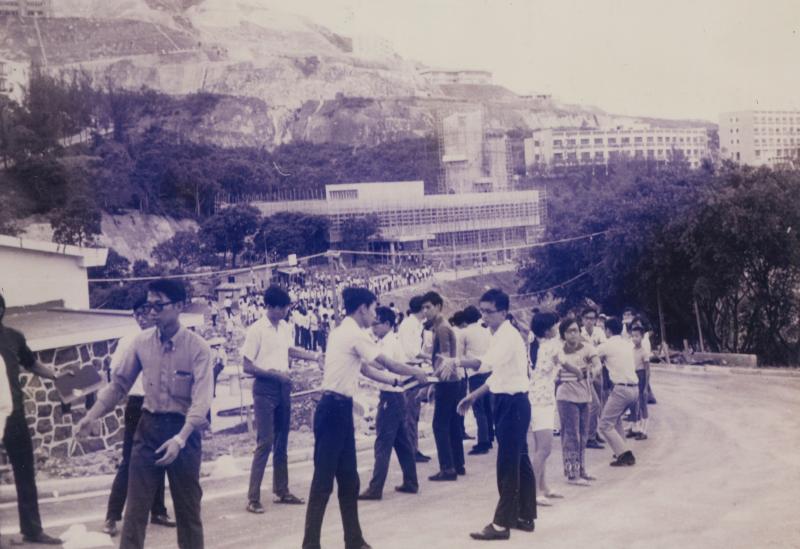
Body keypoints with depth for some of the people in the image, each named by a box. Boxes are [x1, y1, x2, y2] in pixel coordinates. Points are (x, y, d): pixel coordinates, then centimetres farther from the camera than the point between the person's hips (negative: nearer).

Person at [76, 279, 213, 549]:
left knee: (188, 507, 10)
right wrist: (91, 416, 0)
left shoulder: (198, 347, -14)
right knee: (136, 505, 4)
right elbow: (119, 383, 8)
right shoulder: (142, 342, -2)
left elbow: (201, 399, -21)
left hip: (184, 429, -3)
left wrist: (180, 439, -32)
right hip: (149, 426, 3)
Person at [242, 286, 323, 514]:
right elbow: (247, 366, -12)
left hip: (283, 387, 7)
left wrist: (315, 356, 17)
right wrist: (275, 374, -18)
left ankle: (281, 491, 23)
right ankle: (253, 498, -7)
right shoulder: (256, 330, -13)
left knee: (282, 442, 13)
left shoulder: (285, 328, 7)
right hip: (265, 389, -7)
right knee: (265, 442, -11)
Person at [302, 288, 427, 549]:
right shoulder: (355, 334, -12)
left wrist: (398, 381, 19)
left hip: (339, 409, 10)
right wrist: (417, 373, 7)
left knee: (348, 478, 14)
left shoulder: (343, 331, 17)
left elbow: (366, 369, 20)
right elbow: (388, 364, -8)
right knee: (324, 479, -6)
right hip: (334, 409, -10)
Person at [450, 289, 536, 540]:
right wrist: (473, 396, 18)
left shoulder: (508, 335, -17)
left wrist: (457, 362, -26)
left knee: (507, 465, -6)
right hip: (508, 402, 10)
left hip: (513, 403, -10)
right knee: (519, 462, 15)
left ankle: (501, 524, -1)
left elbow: (485, 363, -33)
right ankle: (525, 516, 23)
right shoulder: (501, 335, 14)